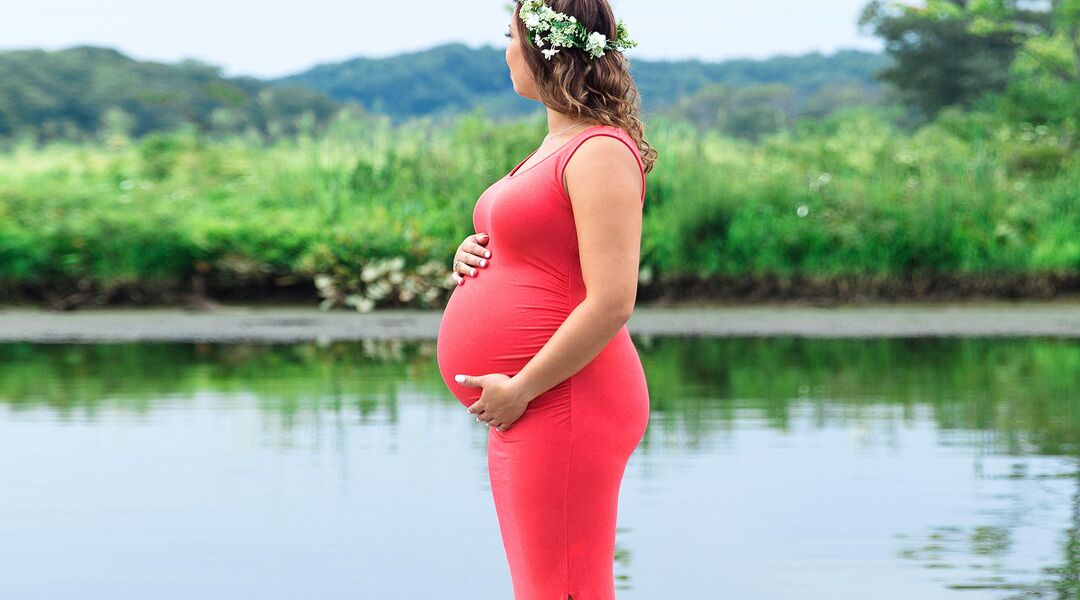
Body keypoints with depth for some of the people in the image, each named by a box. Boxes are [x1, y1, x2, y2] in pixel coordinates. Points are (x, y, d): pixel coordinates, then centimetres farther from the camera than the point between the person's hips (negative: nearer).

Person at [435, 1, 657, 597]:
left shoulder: (600, 152, -15)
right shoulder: (555, 145, 16)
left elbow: (611, 302, -22)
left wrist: (519, 389, -19)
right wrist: (474, 252, 8)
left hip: (564, 407, -11)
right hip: (523, 412, 11)